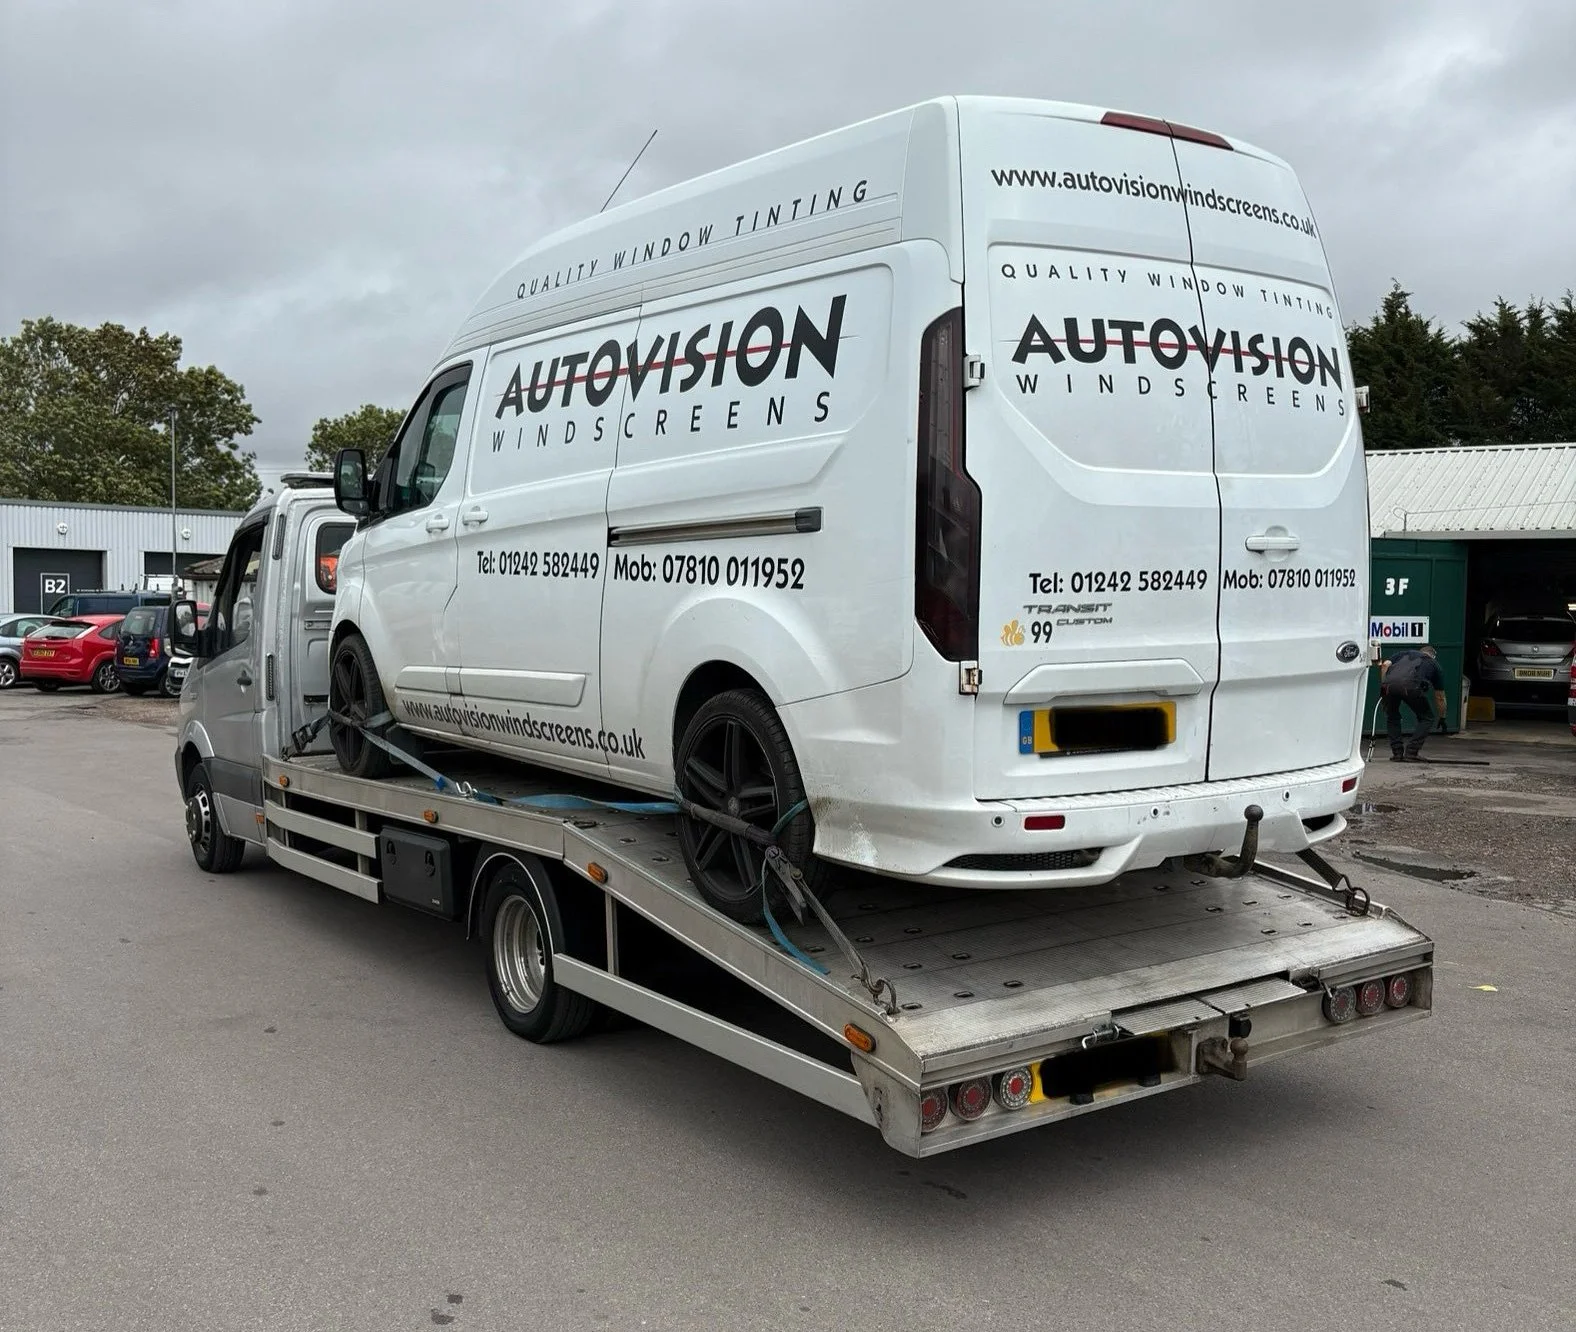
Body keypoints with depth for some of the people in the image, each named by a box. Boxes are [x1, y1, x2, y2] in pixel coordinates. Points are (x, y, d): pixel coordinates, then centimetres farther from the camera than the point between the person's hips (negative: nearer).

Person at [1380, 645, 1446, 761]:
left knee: (1392, 717, 29)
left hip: (1388, 683, 2)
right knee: (1426, 718, 22)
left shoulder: (1407, 652, 38)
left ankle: (1397, 753, 21)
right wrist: (1442, 718, 51)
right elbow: (1440, 698, 38)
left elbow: (1386, 664, 18)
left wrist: (1384, 687, 25)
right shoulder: (1434, 663, 33)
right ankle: (1411, 752, 12)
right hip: (1411, 685, -2)